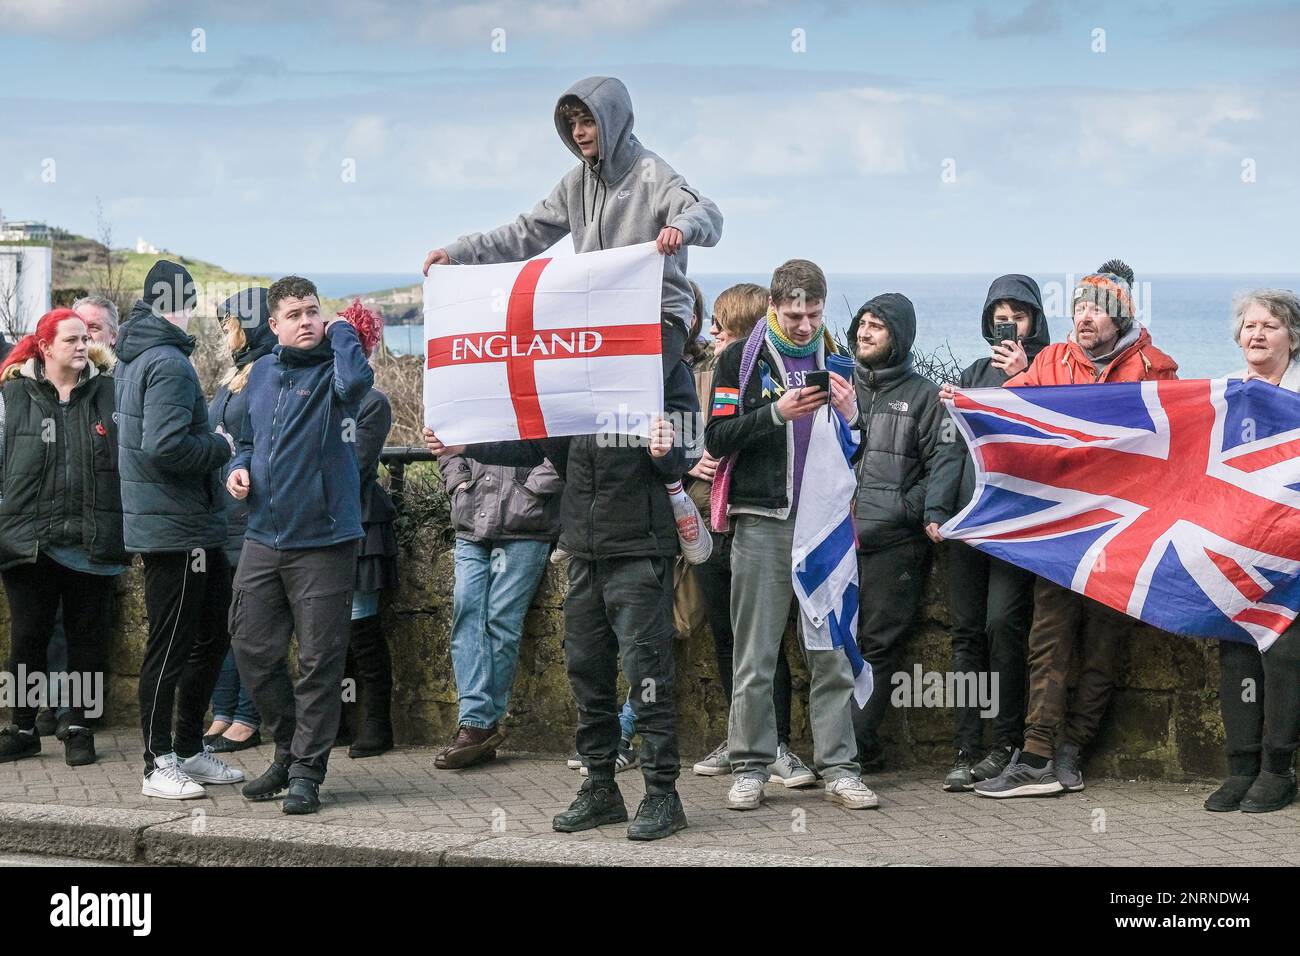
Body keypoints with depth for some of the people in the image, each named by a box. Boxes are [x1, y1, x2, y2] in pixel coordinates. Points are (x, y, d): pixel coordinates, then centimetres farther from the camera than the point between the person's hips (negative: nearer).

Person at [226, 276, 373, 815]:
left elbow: (356, 381, -32)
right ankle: (289, 750, 26)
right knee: (252, 649, 9)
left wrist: (340, 331, -16)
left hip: (323, 540, -6)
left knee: (320, 661, 0)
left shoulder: (331, 371, -6)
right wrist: (240, 468, 3)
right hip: (264, 537, 6)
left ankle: (307, 770, 9)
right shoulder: (262, 372, 11)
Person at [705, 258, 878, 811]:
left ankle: (838, 767, 3)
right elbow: (717, 439, -2)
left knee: (833, 654, 0)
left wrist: (850, 415, -4)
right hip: (763, 522, -2)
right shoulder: (741, 358, 5)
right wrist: (777, 413, -15)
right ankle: (750, 767, 5)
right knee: (754, 657, -1)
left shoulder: (836, 361, 15)